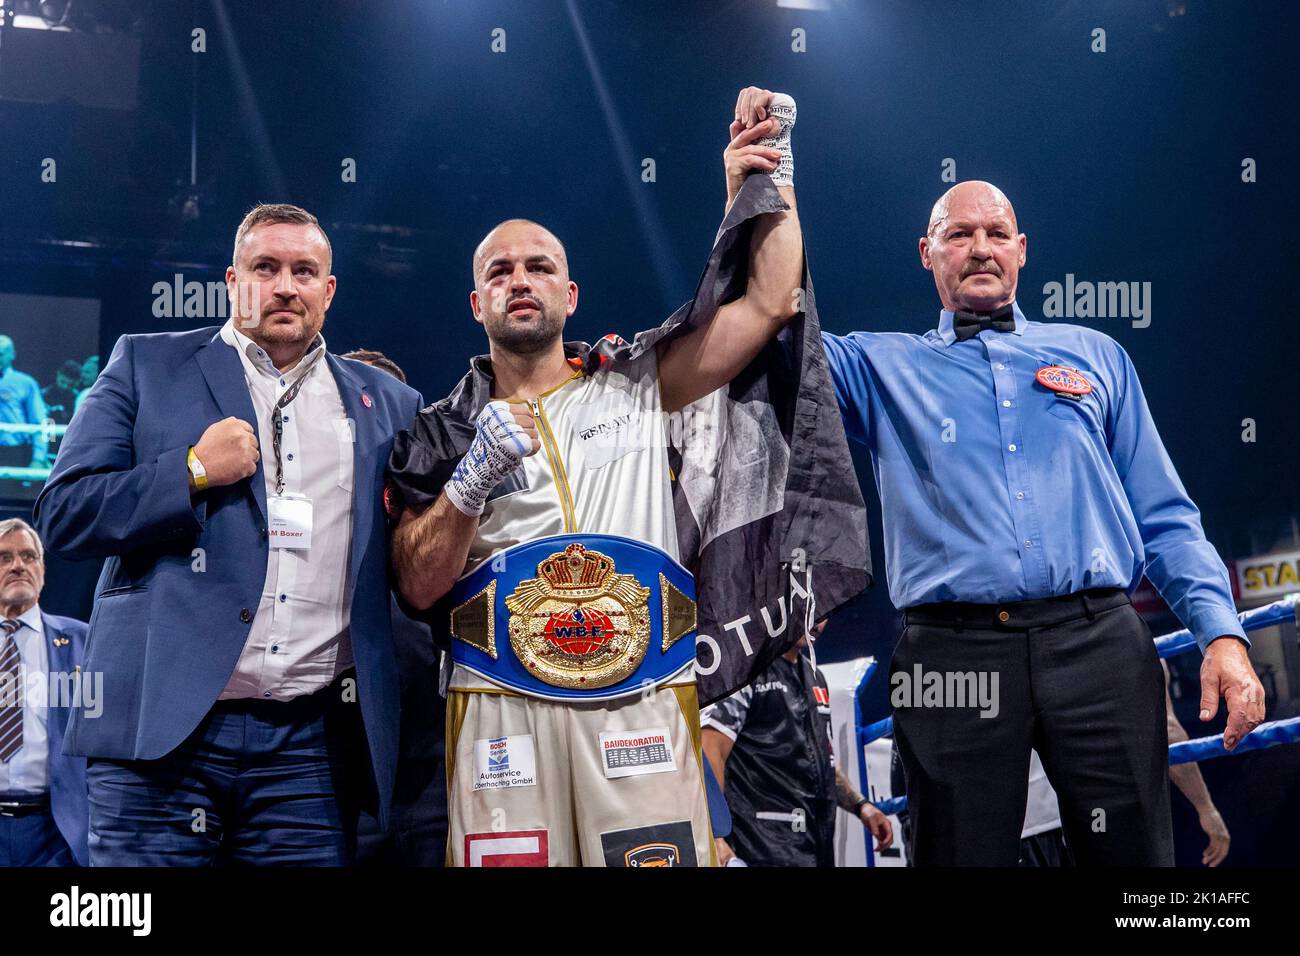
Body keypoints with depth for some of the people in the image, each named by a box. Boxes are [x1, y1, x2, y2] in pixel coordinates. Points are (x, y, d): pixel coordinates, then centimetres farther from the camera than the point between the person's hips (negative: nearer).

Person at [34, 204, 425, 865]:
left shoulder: (386, 402, 17)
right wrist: (193, 472, -7)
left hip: (312, 746, 2)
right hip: (163, 734, -2)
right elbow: (61, 515, 3)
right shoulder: (147, 366, 11)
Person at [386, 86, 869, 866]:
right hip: (503, 713, 0)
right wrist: (473, 478, -11)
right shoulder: (443, 432, 12)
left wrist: (770, 169, 6)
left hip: (644, 708, 0)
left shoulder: (638, 386, 13)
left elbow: (769, 301, 6)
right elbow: (419, 586, 2)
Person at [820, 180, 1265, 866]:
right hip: (954, 655, -1)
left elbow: (1164, 518, 16)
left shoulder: (1095, 356, 19)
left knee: (1134, 856, 1)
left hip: (1099, 647, 1)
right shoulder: (881, 366, 16)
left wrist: (1221, 633, 2)